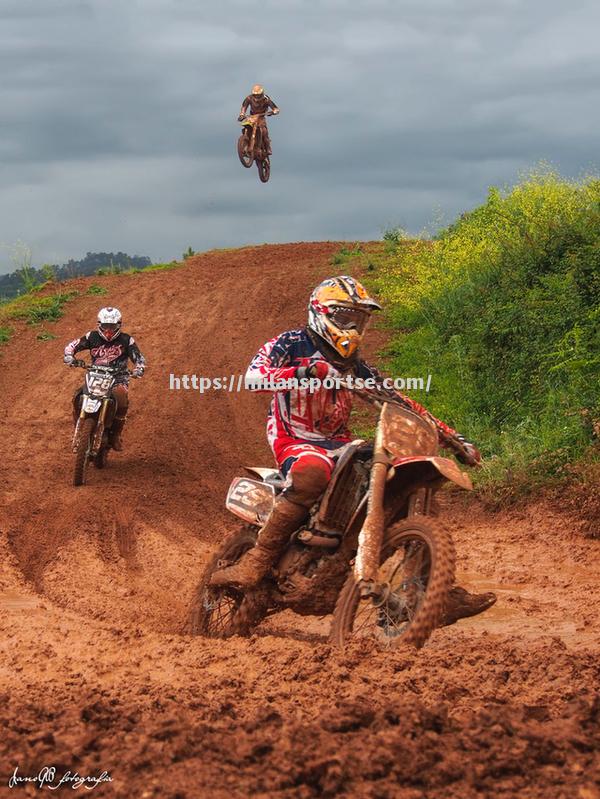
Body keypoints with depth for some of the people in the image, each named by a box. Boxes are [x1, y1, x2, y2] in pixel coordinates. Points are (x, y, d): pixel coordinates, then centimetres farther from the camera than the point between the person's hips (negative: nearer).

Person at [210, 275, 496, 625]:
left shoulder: (355, 365, 17)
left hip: (339, 445, 6)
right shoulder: (291, 345, -1)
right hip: (295, 440, -6)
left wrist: (452, 436, 8)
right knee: (312, 473, -41)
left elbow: (398, 402, 16)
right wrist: (301, 372, -35)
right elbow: (252, 377, -19)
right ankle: (256, 562, -39)